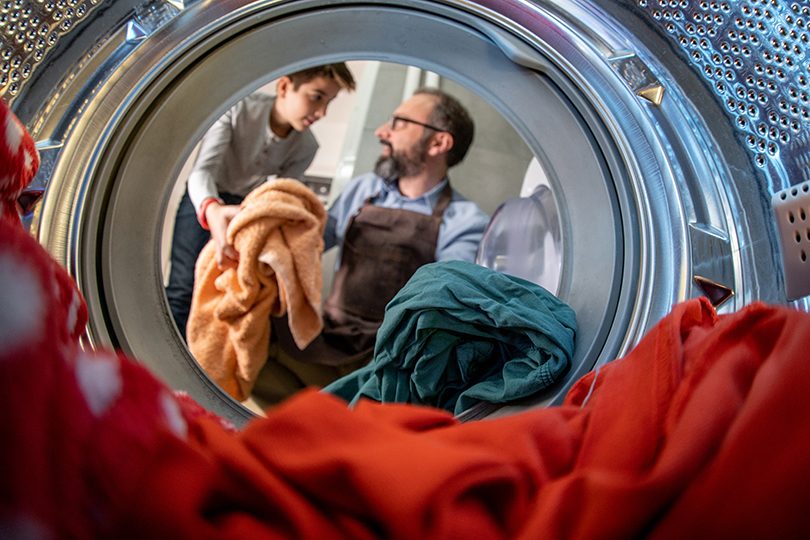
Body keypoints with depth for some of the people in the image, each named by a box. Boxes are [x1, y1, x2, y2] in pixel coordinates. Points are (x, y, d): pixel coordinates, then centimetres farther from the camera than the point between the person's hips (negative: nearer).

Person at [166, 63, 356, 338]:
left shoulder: (305, 148, -15)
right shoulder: (239, 109, -27)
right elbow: (202, 171, -36)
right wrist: (213, 210, -58)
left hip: (248, 208, 3)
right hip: (204, 200, -3)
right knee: (184, 288, -16)